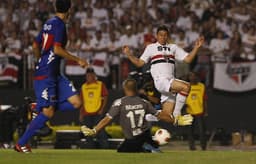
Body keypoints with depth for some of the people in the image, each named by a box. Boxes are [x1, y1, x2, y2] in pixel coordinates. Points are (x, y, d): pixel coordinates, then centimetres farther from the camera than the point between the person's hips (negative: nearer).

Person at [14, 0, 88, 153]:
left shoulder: (48, 23, 15)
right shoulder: (59, 25, -12)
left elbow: (36, 46, 22)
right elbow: (57, 49, -21)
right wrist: (78, 60, -14)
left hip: (55, 74, 9)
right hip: (45, 75, -9)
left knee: (76, 102, 0)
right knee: (48, 113, -11)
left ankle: (40, 109, 8)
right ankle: (21, 144, -2)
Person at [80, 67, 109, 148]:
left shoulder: (100, 85, 4)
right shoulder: (84, 87, 13)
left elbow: (105, 98, 2)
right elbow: (82, 101, 15)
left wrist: (102, 109, -10)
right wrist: (81, 114, 10)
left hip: (97, 113, -4)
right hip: (86, 114, 4)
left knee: (100, 132, -11)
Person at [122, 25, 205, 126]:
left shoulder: (173, 48, 21)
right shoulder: (151, 48, 13)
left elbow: (188, 59, 15)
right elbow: (139, 63, 11)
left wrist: (196, 47, 5)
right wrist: (128, 54, -2)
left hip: (170, 81, 5)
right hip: (160, 80, -5)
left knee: (167, 115, -5)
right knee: (186, 87, -28)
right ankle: (177, 116, -23)